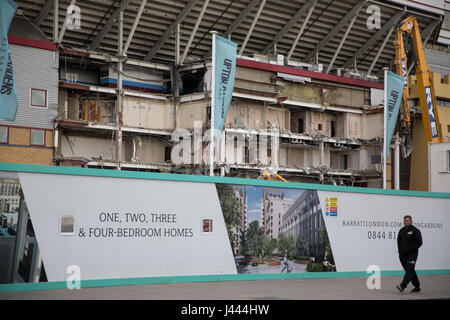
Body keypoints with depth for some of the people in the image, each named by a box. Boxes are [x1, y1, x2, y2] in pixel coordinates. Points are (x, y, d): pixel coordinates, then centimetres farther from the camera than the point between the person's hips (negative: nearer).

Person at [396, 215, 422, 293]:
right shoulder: (402, 230, 12)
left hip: (412, 254, -7)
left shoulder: (415, 231, -7)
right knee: (411, 271, 12)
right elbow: (399, 240, 26)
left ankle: (403, 286, -28)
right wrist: (400, 249, 10)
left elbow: (419, 243, -13)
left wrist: (408, 250, -17)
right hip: (403, 255, 7)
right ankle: (417, 287, 21)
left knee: (409, 270, -14)